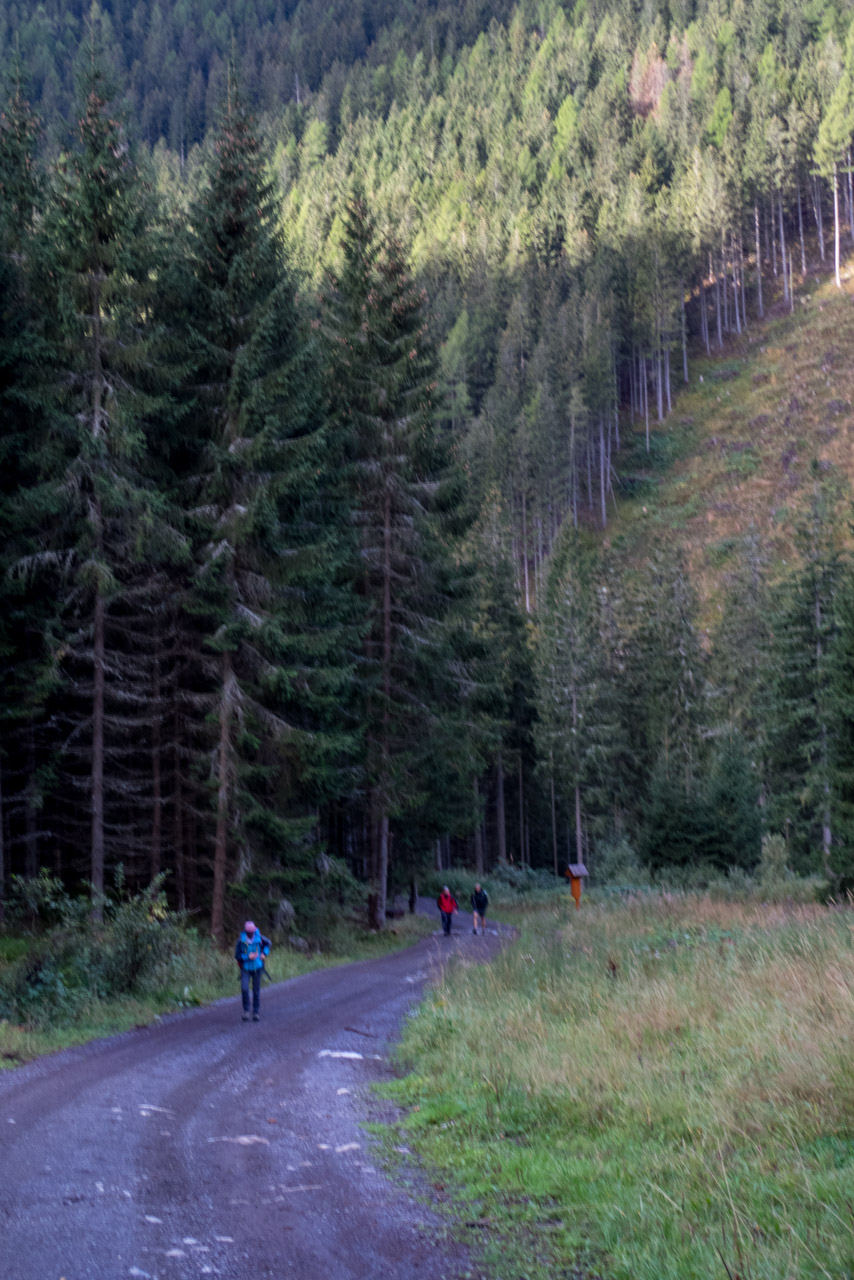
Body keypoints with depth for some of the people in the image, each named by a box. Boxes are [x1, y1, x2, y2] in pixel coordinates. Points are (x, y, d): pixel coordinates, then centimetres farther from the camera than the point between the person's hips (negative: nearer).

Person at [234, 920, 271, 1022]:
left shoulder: (259, 937, -12)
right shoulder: (241, 940, -16)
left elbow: (267, 943, 10)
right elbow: (237, 956, -10)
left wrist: (264, 953, -3)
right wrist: (248, 957, -24)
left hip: (257, 968, 1)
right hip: (245, 968, -1)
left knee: (256, 990, 5)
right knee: (244, 988, -16)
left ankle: (256, 1012, 18)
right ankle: (246, 1010, 1)